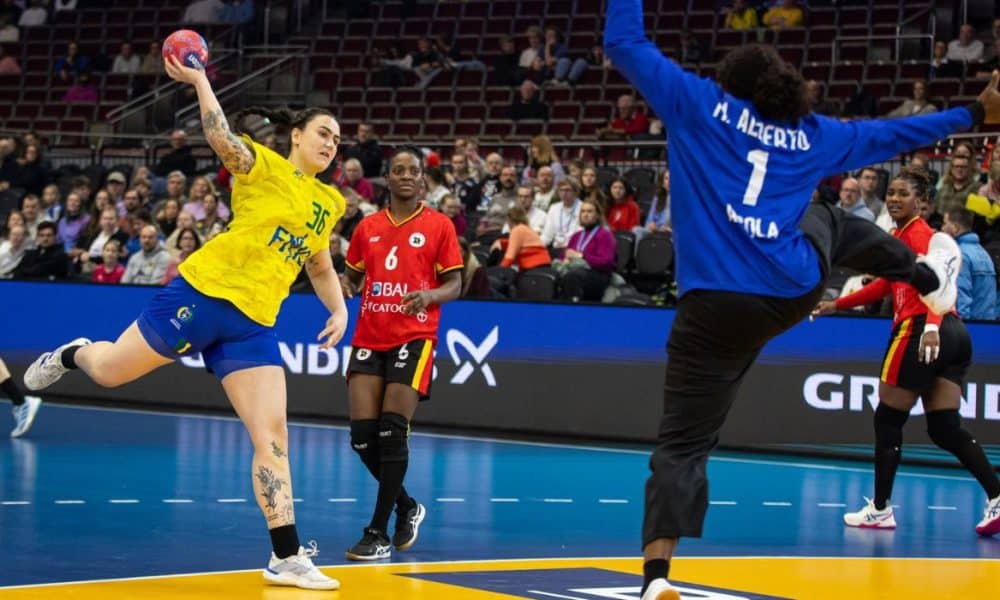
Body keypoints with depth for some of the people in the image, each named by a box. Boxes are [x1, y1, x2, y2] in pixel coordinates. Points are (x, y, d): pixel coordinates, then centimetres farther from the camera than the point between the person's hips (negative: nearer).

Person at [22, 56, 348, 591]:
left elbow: (319, 268, 29)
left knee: (272, 438, -6)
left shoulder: (330, 203, 15)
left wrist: (339, 309, 13)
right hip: (203, 292, -5)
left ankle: (286, 558, -5)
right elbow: (222, 139, -24)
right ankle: (72, 354, 44)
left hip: (254, 323, 5)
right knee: (108, 372, 5)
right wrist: (198, 80, -34)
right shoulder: (263, 166, -3)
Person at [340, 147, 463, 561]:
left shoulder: (439, 225, 2)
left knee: (392, 431, -13)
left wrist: (429, 295, -20)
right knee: (363, 434, -4)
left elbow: (455, 285, 1)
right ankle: (406, 507, 22)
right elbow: (352, 278, 21)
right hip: (369, 337, 4)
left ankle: (378, 533, -7)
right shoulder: (368, 227, 12)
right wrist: (341, 289, -2)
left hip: (414, 337, -4)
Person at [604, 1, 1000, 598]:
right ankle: (931, 278, 59)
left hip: (715, 308, -3)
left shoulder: (700, 105, 5)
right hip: (795, 291, 3)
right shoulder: (813, 134, 13)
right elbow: (891, 134, 24)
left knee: (683, 444, -3)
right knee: (827, 222, 36)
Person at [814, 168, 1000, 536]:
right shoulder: (899, 234, 20)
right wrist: (838, 305, 36)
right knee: (945, 428, 3)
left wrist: (932, 326, -39)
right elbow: (887, 284, 33)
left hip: (919, 331, -9)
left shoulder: (917, 234, -8)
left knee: (888, 421, 3)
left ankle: (880, 509, 9)